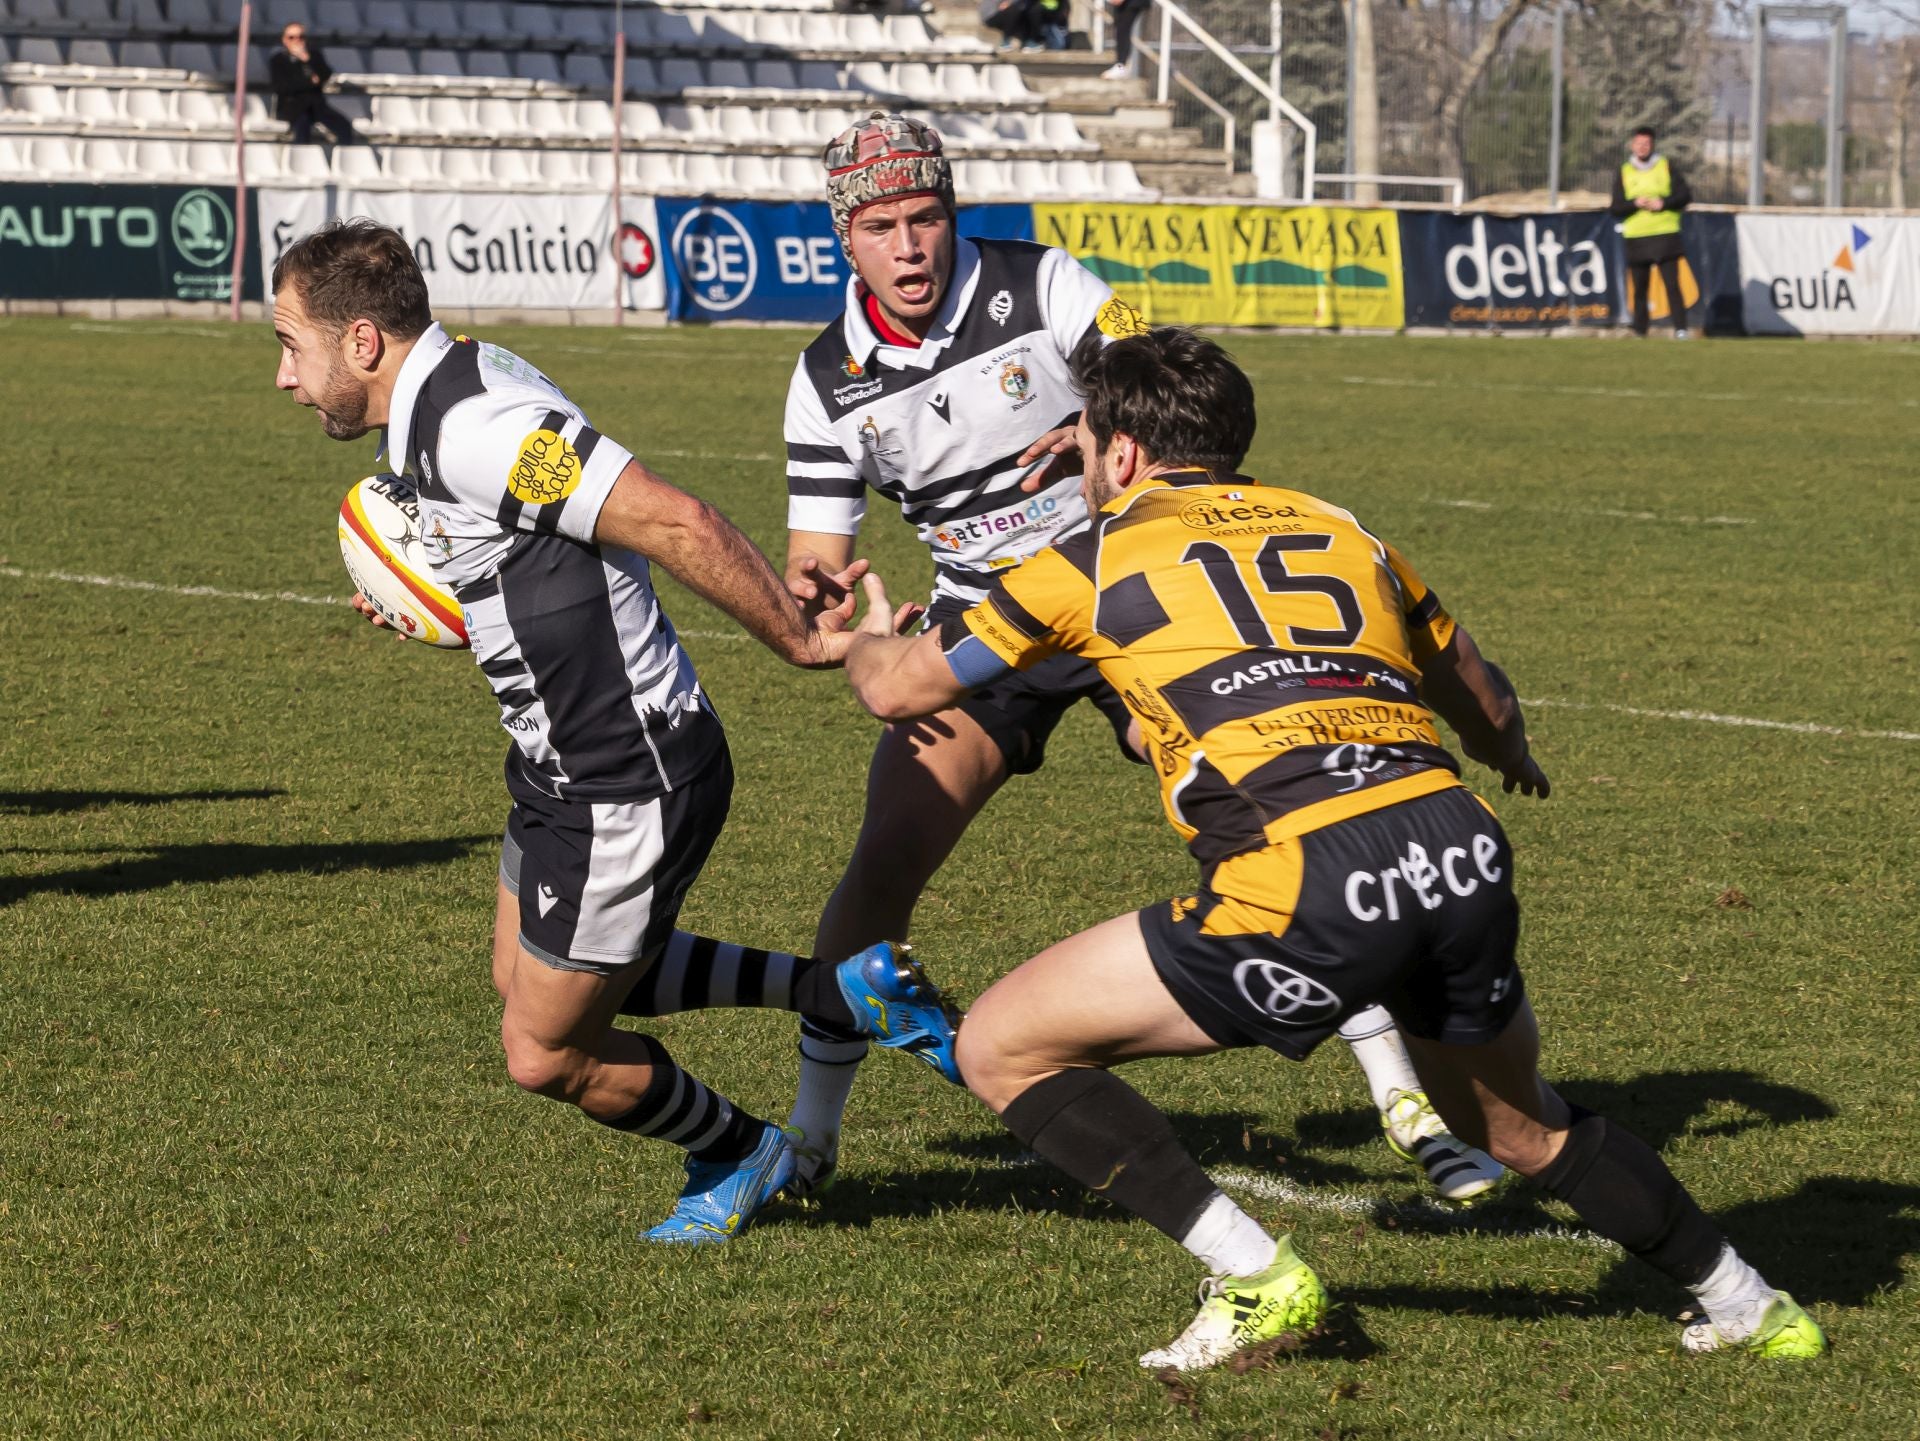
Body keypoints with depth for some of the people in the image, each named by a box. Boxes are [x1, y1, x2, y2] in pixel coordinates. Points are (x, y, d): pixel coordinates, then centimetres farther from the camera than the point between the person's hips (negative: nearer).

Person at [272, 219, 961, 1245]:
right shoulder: (444, 402, 4)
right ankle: (842, 988, 26)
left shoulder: (474, 429, -28)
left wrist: (801, 641, -22)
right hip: (564, 765, 10)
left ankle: (738, 1155, 32)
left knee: (546, 1054, 5)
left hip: (627, 792, -10)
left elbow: (678, 523, -31)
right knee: (525, 977, 26)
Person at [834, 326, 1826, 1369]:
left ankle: (1255, 1280, 4)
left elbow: (898, 688, 25)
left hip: (1304, 891, -6)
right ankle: (1748, 1306, 36)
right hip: (1463, 852, 6)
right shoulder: (1338, 529, 25)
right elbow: (1485, 706, 39)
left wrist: (866, 638, 49)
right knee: (1519, 1127, 33)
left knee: (1001, 1048, 8)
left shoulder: (1098, 559, 14)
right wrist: (1513, 758, 63)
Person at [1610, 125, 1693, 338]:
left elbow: (1685, 196, 3)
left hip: (1666, 235, -2)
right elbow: (1616, 207, 3)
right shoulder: (1624, 172, 9)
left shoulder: (1667, 166, 7)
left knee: (1672, 284, -10)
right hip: (1637, 238, 2)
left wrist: (1663, 203, -12)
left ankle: (1681, 329, -11)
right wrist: (1635, 203, -14)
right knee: (1639, 289, 5)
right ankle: (1639, 332, 11)